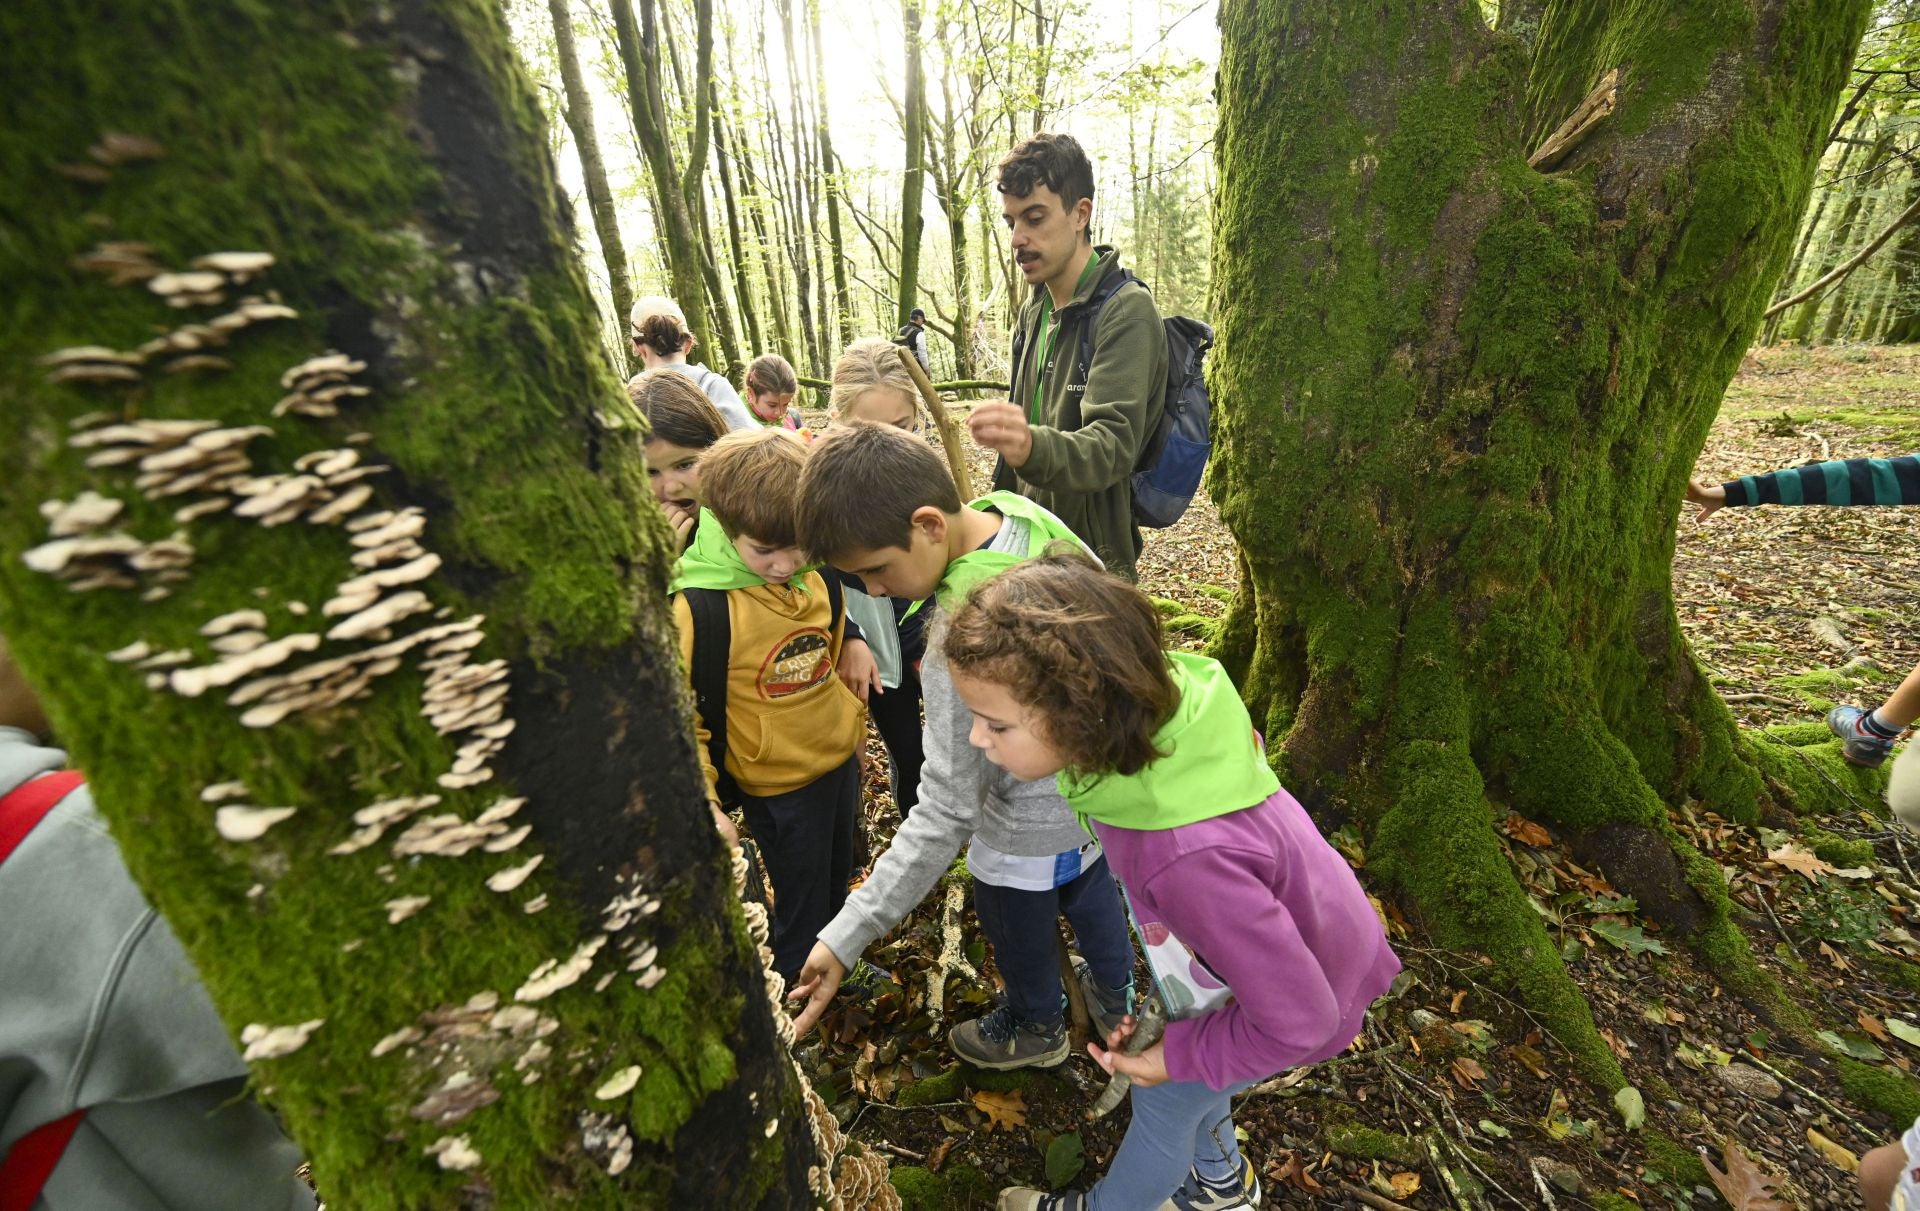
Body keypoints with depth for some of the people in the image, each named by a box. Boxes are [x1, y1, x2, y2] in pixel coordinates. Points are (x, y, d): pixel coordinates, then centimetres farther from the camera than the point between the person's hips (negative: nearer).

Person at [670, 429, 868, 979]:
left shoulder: (817, 579, -7)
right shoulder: (699, 605, -24)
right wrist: (703, 799, -24)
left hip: (841, 762, 6)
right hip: (777, 785, -6)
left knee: (839, 881, 28)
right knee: (802, 910, 14)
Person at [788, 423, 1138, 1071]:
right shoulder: (1028, 513, -16)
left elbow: (946, 814, -33)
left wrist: (845, 938, -27)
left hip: (1032, 833, -7)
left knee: (1021, 935, 25)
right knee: (1091, 890, 34)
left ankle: (1035, 1027, 57)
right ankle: (1116, 993, 63)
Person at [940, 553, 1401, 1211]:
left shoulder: (1188, 858, -48)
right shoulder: (1162, 700, -28)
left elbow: (1299, 1019, -32)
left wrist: (1182, 1054, -15)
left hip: (1290, 1004, -5)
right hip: (1273, 938, 6)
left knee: (1165, 1098, 18)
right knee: (1186, 1076, 27)